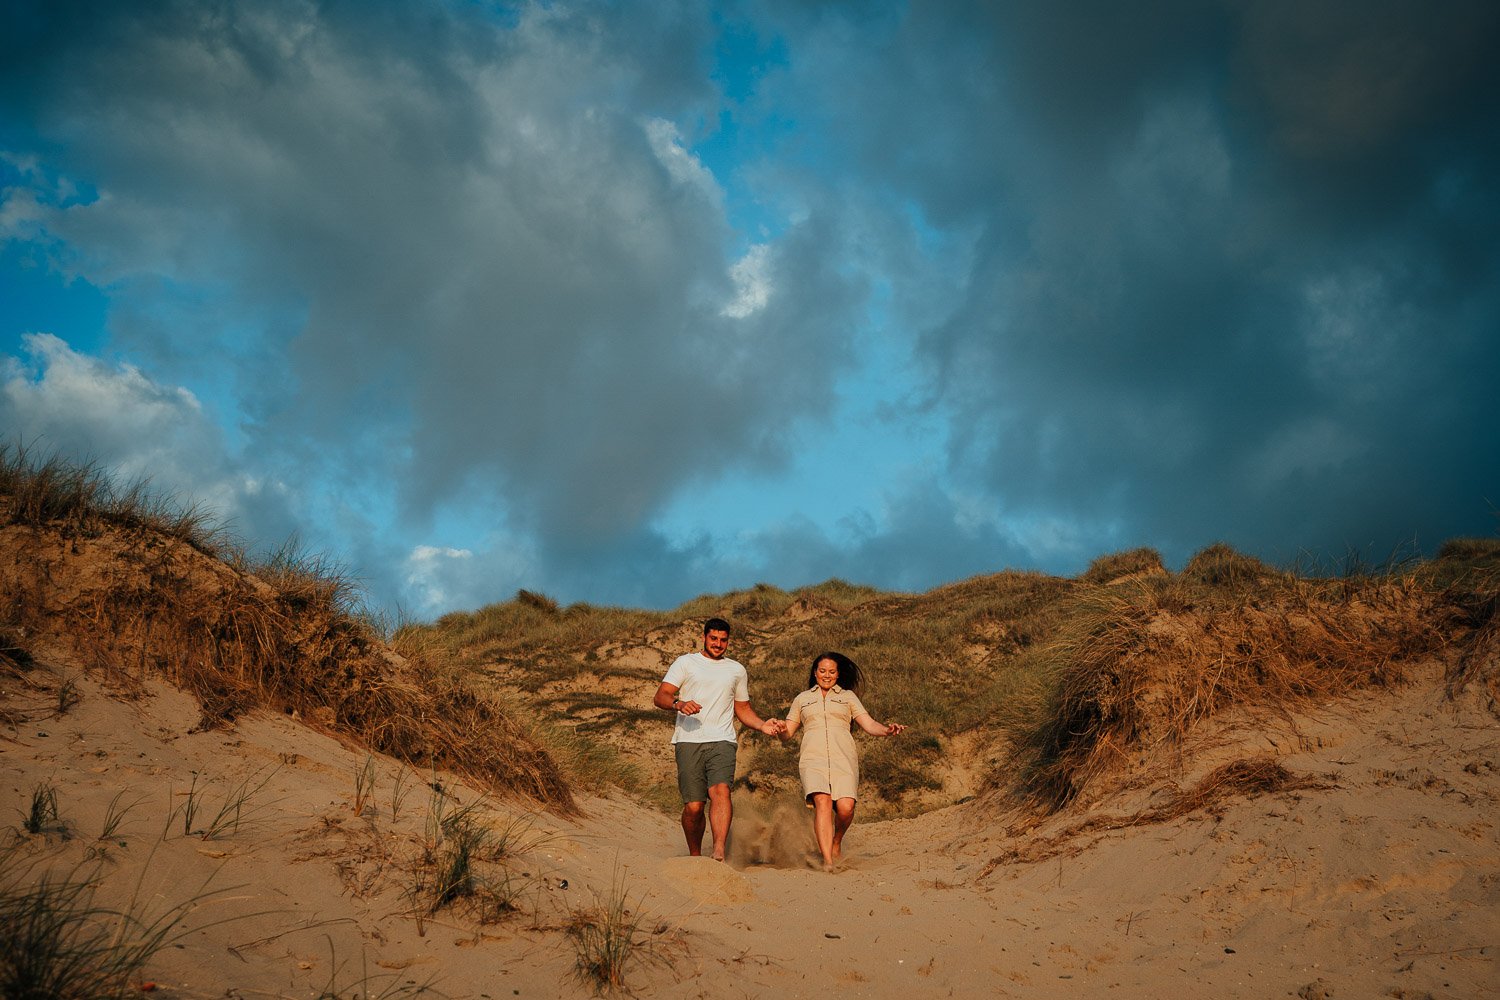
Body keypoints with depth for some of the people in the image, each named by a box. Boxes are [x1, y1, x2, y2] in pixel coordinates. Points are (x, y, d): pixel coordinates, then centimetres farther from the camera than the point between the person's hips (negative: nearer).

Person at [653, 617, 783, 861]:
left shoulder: (737, 670, 23)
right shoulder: (685, 662, 12)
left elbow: (743, 709, 30)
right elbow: (660, 697, 3)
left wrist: (763, 725, 11)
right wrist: (679, 704, -19)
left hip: (722, 741, 1)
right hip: (689, 741, -1)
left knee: (721, 791, -24)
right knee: (694, 806, -7)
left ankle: (719, 853, -36)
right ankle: (695, 855, 15)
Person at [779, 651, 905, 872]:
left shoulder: (848, 696, 21)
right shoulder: (802, 699, 23)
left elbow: (870, 725, 11)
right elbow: (787, 732, 21)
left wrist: (888, 730, -10)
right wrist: (780, 729, -3)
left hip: (843, 758, 0)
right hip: (813, 758, 0)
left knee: (845, 807, -20)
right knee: (822, 802, -25)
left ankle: (837, 841, 11)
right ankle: (827, 861, -28)